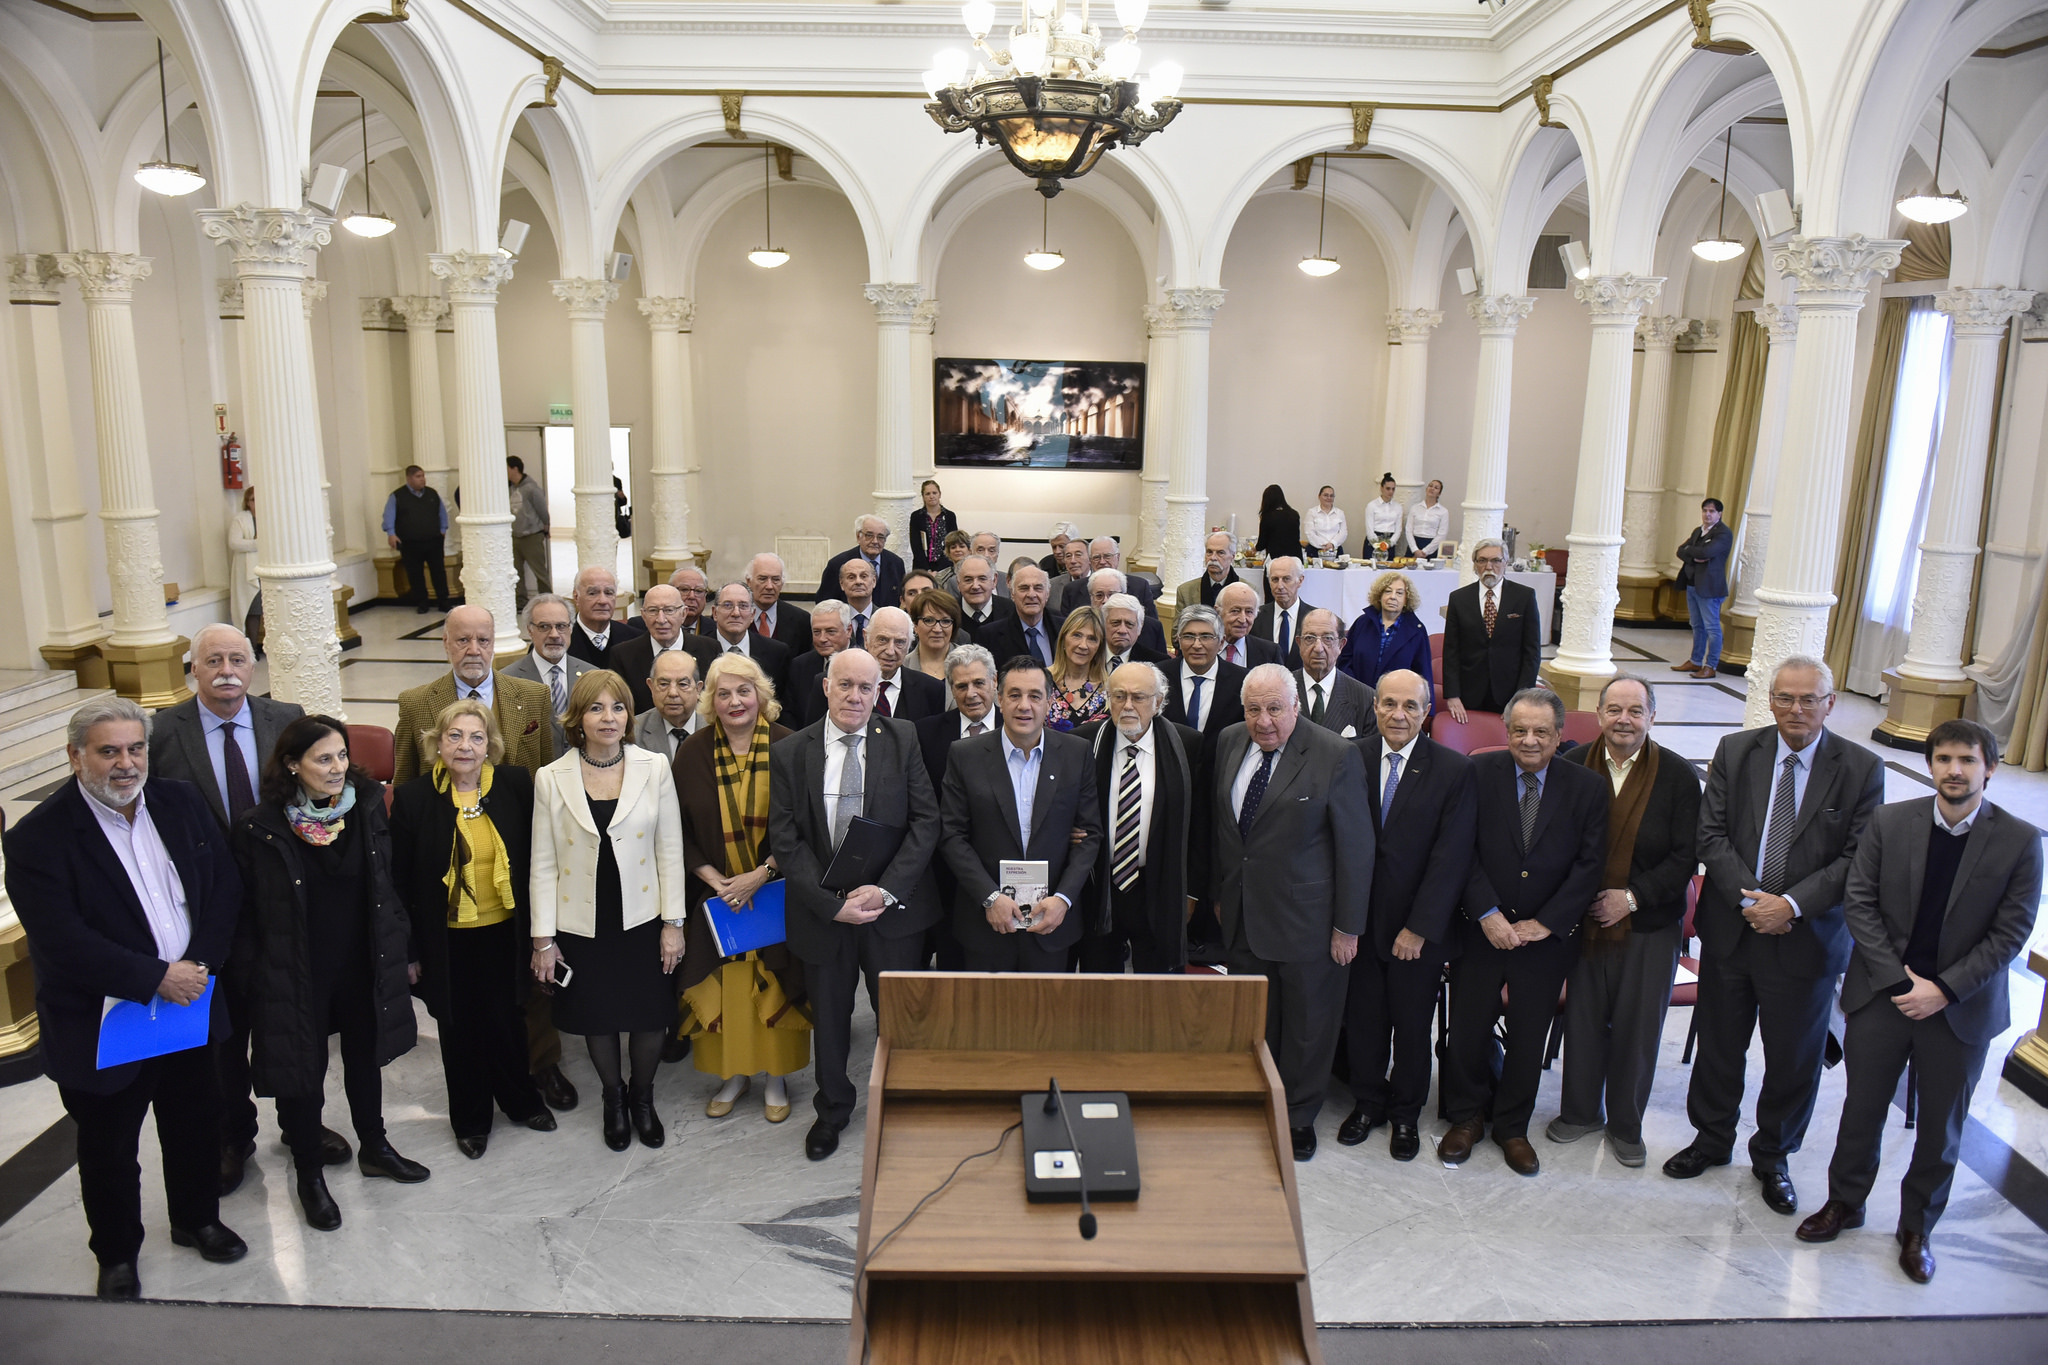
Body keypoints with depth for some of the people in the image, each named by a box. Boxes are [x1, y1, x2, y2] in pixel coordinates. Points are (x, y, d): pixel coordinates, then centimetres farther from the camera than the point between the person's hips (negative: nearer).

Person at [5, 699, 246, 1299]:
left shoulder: (181, 802, -2)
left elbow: (225, 886, 0)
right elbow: (62, 943, -23)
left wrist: (198, 964, -13)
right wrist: (156, 978, -24)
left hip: (189, 1007, 4)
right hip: (101, 1027, -4)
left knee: (197, 1125, 20)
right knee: (108, 1149, 15)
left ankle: (196, 1220, 44)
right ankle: (116, 1254, 38)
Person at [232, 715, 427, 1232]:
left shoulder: (367, 805, -7)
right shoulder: (260, 827, -16)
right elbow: (245, 910, -7)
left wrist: (402, 949, 5)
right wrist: (251, 975, -6)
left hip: (364, 962, 4)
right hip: (297, 972, -3)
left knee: (365, 1055, 20)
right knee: (303, 1071, 10)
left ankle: (374, 1147, 41)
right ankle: (309, 1176, 30)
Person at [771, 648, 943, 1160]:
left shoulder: (903, 740, -4)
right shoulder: (789, 754, -3)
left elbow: (925, 821, -7)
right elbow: (786, 840, -5)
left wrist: (885, 890, -17)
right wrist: (832, 903, -15)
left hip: (894, 907, -1)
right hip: (823, 910, 1)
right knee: (829, 1017, 18)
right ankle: (832, 1110, 41)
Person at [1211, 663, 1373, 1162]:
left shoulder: (1336, 756, -16)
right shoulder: (1229, 743, 1)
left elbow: (1356, 847, -12)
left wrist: (1348, 926, -10)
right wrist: (1219, 892, 14)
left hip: (1305, 919, -4)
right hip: (1241, 914, 4)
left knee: (1307, 1023, 13)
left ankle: (1299, 1116, 33)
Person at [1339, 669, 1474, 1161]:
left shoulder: (1454, 770, -9)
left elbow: (1451, 858, -11)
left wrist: (1419, 928, -14)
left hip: (1419, 927, -1)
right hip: (1359, 918, 2)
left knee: (1413, 1024, 13)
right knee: (1362, 1019, 14)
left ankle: (1405, 1114, 35)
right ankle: (1367, 1102, 37)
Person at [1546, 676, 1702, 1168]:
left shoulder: (1678, 775, -6)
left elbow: (1686, 856, -7)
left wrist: (1632, 897, -14)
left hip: (1649, 927, -1)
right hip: (1583, 921, 1)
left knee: (1637, 1028, 10)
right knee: (1583, 1019, 13)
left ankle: (1626, 1124, 30)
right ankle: (1581, 1110, 34)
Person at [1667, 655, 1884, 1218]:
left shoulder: (1861, 769, -6)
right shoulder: (1735, 751, -1)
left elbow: (1858, 857, -9)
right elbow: (1712, 834, -4)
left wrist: (1792, 904, -20)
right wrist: (1750, 899, -15)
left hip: (1808, 936, -1)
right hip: (1731, 928, 2)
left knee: (1794, 1057, 12)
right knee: (1719, 1042, 16)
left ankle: (1772, 1156, 34)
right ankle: (1712, 1137, 38)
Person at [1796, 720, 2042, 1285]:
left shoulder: (2019, 841, -8)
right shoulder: (1889, 822, -5)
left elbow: (2010, 933, -9)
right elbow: (1858, 903, -5)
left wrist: (1943, 989, -15)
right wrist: (1898, 977, -13)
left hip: (1961, 1008, -1)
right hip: (1882, 996, 1)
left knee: (1941, 1129, 14)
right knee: (1862, 1109, 14)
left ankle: (1917, 1227, 34)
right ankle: (1844, 1203, 35)